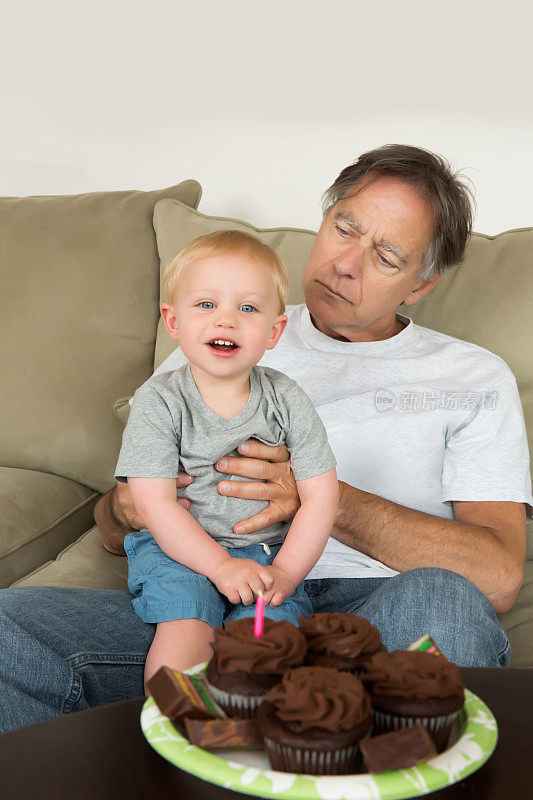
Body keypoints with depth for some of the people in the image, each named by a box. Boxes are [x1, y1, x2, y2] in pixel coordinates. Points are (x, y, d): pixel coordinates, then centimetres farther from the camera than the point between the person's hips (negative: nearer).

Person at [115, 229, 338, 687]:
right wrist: (221, 566, -19)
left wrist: (285, 573, -11)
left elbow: (321, 498, -1)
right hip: (180, 550, -1)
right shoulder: (160, 401, -7)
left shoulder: (287, 401, -2)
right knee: (186, 628, -26)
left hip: (269, 551, 2)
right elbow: (155, 504, -12)